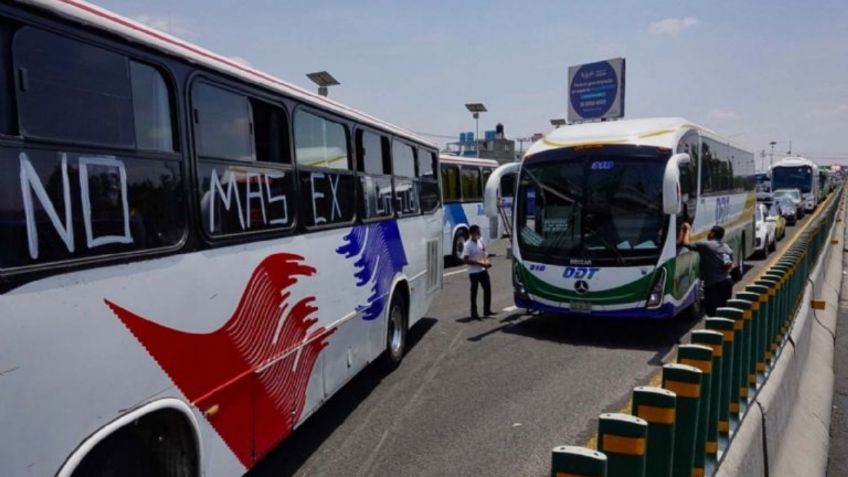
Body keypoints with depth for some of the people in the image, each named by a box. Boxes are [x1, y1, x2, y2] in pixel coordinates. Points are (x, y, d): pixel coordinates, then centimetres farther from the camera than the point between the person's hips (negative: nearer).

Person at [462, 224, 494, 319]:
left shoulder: (481, 241, 1)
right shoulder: (468, 245, -19)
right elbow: (466, 260, -22)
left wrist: (486, 261, -5)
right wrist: (480, 263, -23)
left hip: (483, 270, 7)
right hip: (474, 272, -7)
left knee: (487, 288, 10)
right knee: (474, 292, 3)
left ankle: (487, 310, 24)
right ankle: (474, 314, 13)